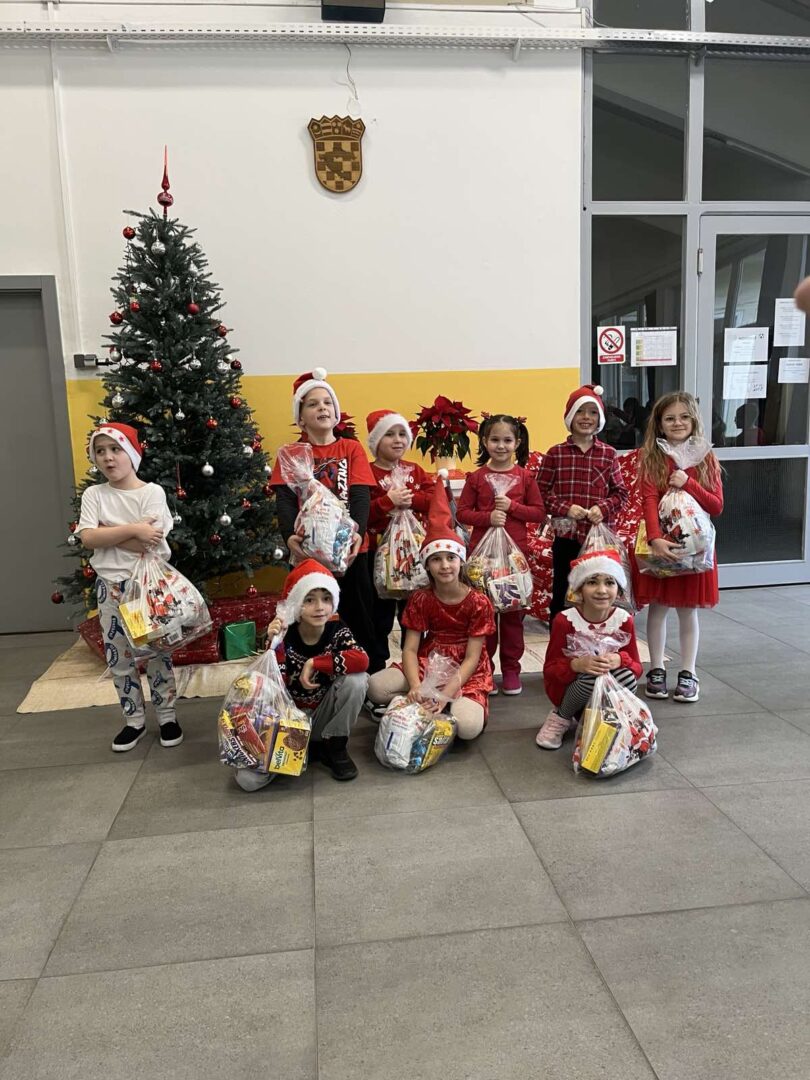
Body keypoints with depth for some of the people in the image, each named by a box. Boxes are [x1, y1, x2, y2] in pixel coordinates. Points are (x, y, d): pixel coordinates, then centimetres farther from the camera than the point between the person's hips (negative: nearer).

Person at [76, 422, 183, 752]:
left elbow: (147, 543, -17)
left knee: (156, 650, 6)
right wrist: (132, 530, -21)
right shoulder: (94, 494, 2)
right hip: (111, 586, 3)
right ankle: (134, 719, 24)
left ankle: (166, 716, 20)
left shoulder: (152, 492, -7)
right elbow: (87, 538, -13)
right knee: (118, 656, 10)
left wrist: (105, 533, -11)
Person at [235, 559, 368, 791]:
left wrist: (314, 663, -30)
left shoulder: (338, 631, -10)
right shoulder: (284, 636, -14)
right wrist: (274, 645, -33)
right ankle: (304, 750, 6)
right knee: (248, 779, -21)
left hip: (323, 717, 1)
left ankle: (334, 746, -5)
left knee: (356, 680, -27)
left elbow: (362, 660, -31)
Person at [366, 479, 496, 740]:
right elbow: (410, 649, -8)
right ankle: (426, 707, -5)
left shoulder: (479, 603, -11)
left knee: (467, 726, -32)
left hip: (466, 673, -2)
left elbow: (472, 658, -13)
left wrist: (447, 693, -27)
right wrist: (415, 687, -28)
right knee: (376, 687, -26)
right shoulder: (420, 599, -3)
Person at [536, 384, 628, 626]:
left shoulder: (608, 454, 3)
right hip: (566, 536, -1)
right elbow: (540, 492, 1)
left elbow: (620, 492, 8)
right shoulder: (555, 453, 0)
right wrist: (565, 508, -13)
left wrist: (604, 507, -11)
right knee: (562, 593, 9)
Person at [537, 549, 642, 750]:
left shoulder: (624, 620, -10)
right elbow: (549, 670, -14)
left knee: (627, 678, -29)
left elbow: (637, 668, -5)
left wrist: (619, 660, -29)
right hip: (568, 688, -3)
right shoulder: (565, 620, -18)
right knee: (593, 678, -35)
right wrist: (577, 665, -35)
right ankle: (561, 715, -3)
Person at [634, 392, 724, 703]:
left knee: (688, 610, 9)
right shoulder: (650, 458, -3)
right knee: (657, 607, 7)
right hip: (659, 541, -1)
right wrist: (655, 539, -29)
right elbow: (649, 502, -15)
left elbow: (717, 506, -2)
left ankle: (688, 674, 20)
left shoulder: (705, 459, 3)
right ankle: (656, 670, 20)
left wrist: (688, 484, -16)